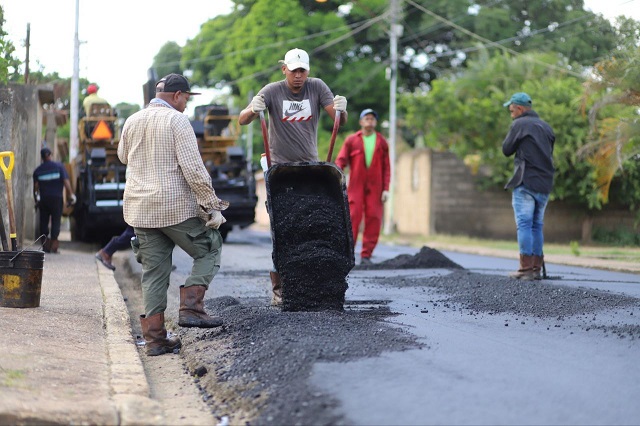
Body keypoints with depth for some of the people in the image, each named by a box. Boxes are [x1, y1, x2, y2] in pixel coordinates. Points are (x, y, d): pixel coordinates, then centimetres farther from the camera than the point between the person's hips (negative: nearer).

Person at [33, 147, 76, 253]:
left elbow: (35, 187, 0)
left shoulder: (38, 170, 3)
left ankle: (45, 245, 7)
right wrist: (71, 196, -4)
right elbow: (66, 182, -8)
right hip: (56, 198, -2)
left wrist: (36, 200, 11)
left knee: (44, 222, 8)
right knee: (56, 221, 1)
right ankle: (54, 244, -6)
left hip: (43, 200, 2)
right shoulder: (59, 166, -2)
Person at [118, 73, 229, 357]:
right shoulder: (177, 121, -9)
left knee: (153, 271, 9)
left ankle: (154, 338, 8)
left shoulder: (132, 122, 10)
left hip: (139, 209, 6)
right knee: (208, 250, 12)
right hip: (176, 206, -6)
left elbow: (123, 157, 29)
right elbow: (193, 169, -15)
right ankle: (191, 307, -2)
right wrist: (212, 206, -12)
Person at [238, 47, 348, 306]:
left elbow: (340, 121, -7)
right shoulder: (272, 91, -6)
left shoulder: (317, 87, -1)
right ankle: (278, 286, -2)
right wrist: (253, 110, -37)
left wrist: (340, 110, -31)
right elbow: (242, 120, -14)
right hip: (280, 166, -2)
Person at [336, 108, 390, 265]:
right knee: (353, 217, -9)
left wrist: (386, 189, 2)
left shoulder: (382, 142, 10)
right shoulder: (351, 140, 7)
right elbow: (341, 160, 2)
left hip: (375, 188, 2)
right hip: (355, 186, -1)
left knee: (374, 219, -4)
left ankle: (366, 255, 2)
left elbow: (386, 168, 10)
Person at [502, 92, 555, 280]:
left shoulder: (519, 125, -4)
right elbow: (549, 153, 20)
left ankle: (526, 268, -12)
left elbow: (506, 150, 1)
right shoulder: (546, 127, 18)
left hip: (526, 183, -7)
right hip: (545, 185, 7)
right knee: (537, 226, 10)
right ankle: (536, 268, 8)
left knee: (524, 225, -7)